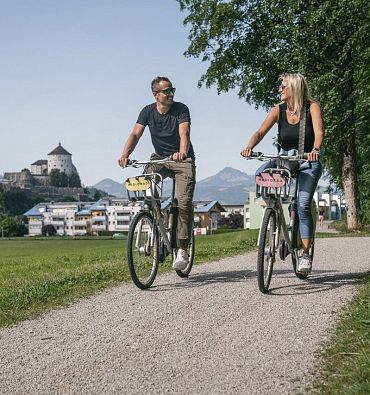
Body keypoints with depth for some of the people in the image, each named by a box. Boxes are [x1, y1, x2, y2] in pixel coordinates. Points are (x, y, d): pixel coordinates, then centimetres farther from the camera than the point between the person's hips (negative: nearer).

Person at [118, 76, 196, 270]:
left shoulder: (181, 109, -15)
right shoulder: (148, 111, -5)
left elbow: (184, 133, -31)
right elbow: (135, 134, -15)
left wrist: (182, 153, -52)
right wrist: (125, 155, -34)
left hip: (183, 160, -3)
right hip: (159, 158, 3)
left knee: (185, 202, -16)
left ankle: (182, 250, -9)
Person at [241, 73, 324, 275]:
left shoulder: (312, 107, -8)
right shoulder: (279, 110, -1)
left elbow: (319, 132, -23)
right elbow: (261, 131, -11)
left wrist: (315, 150, -44)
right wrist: (249, 147, -32)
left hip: (308, 164, -3)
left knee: (303, 205, -20)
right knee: (260, 174, -27)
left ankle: (305, 254, -13)